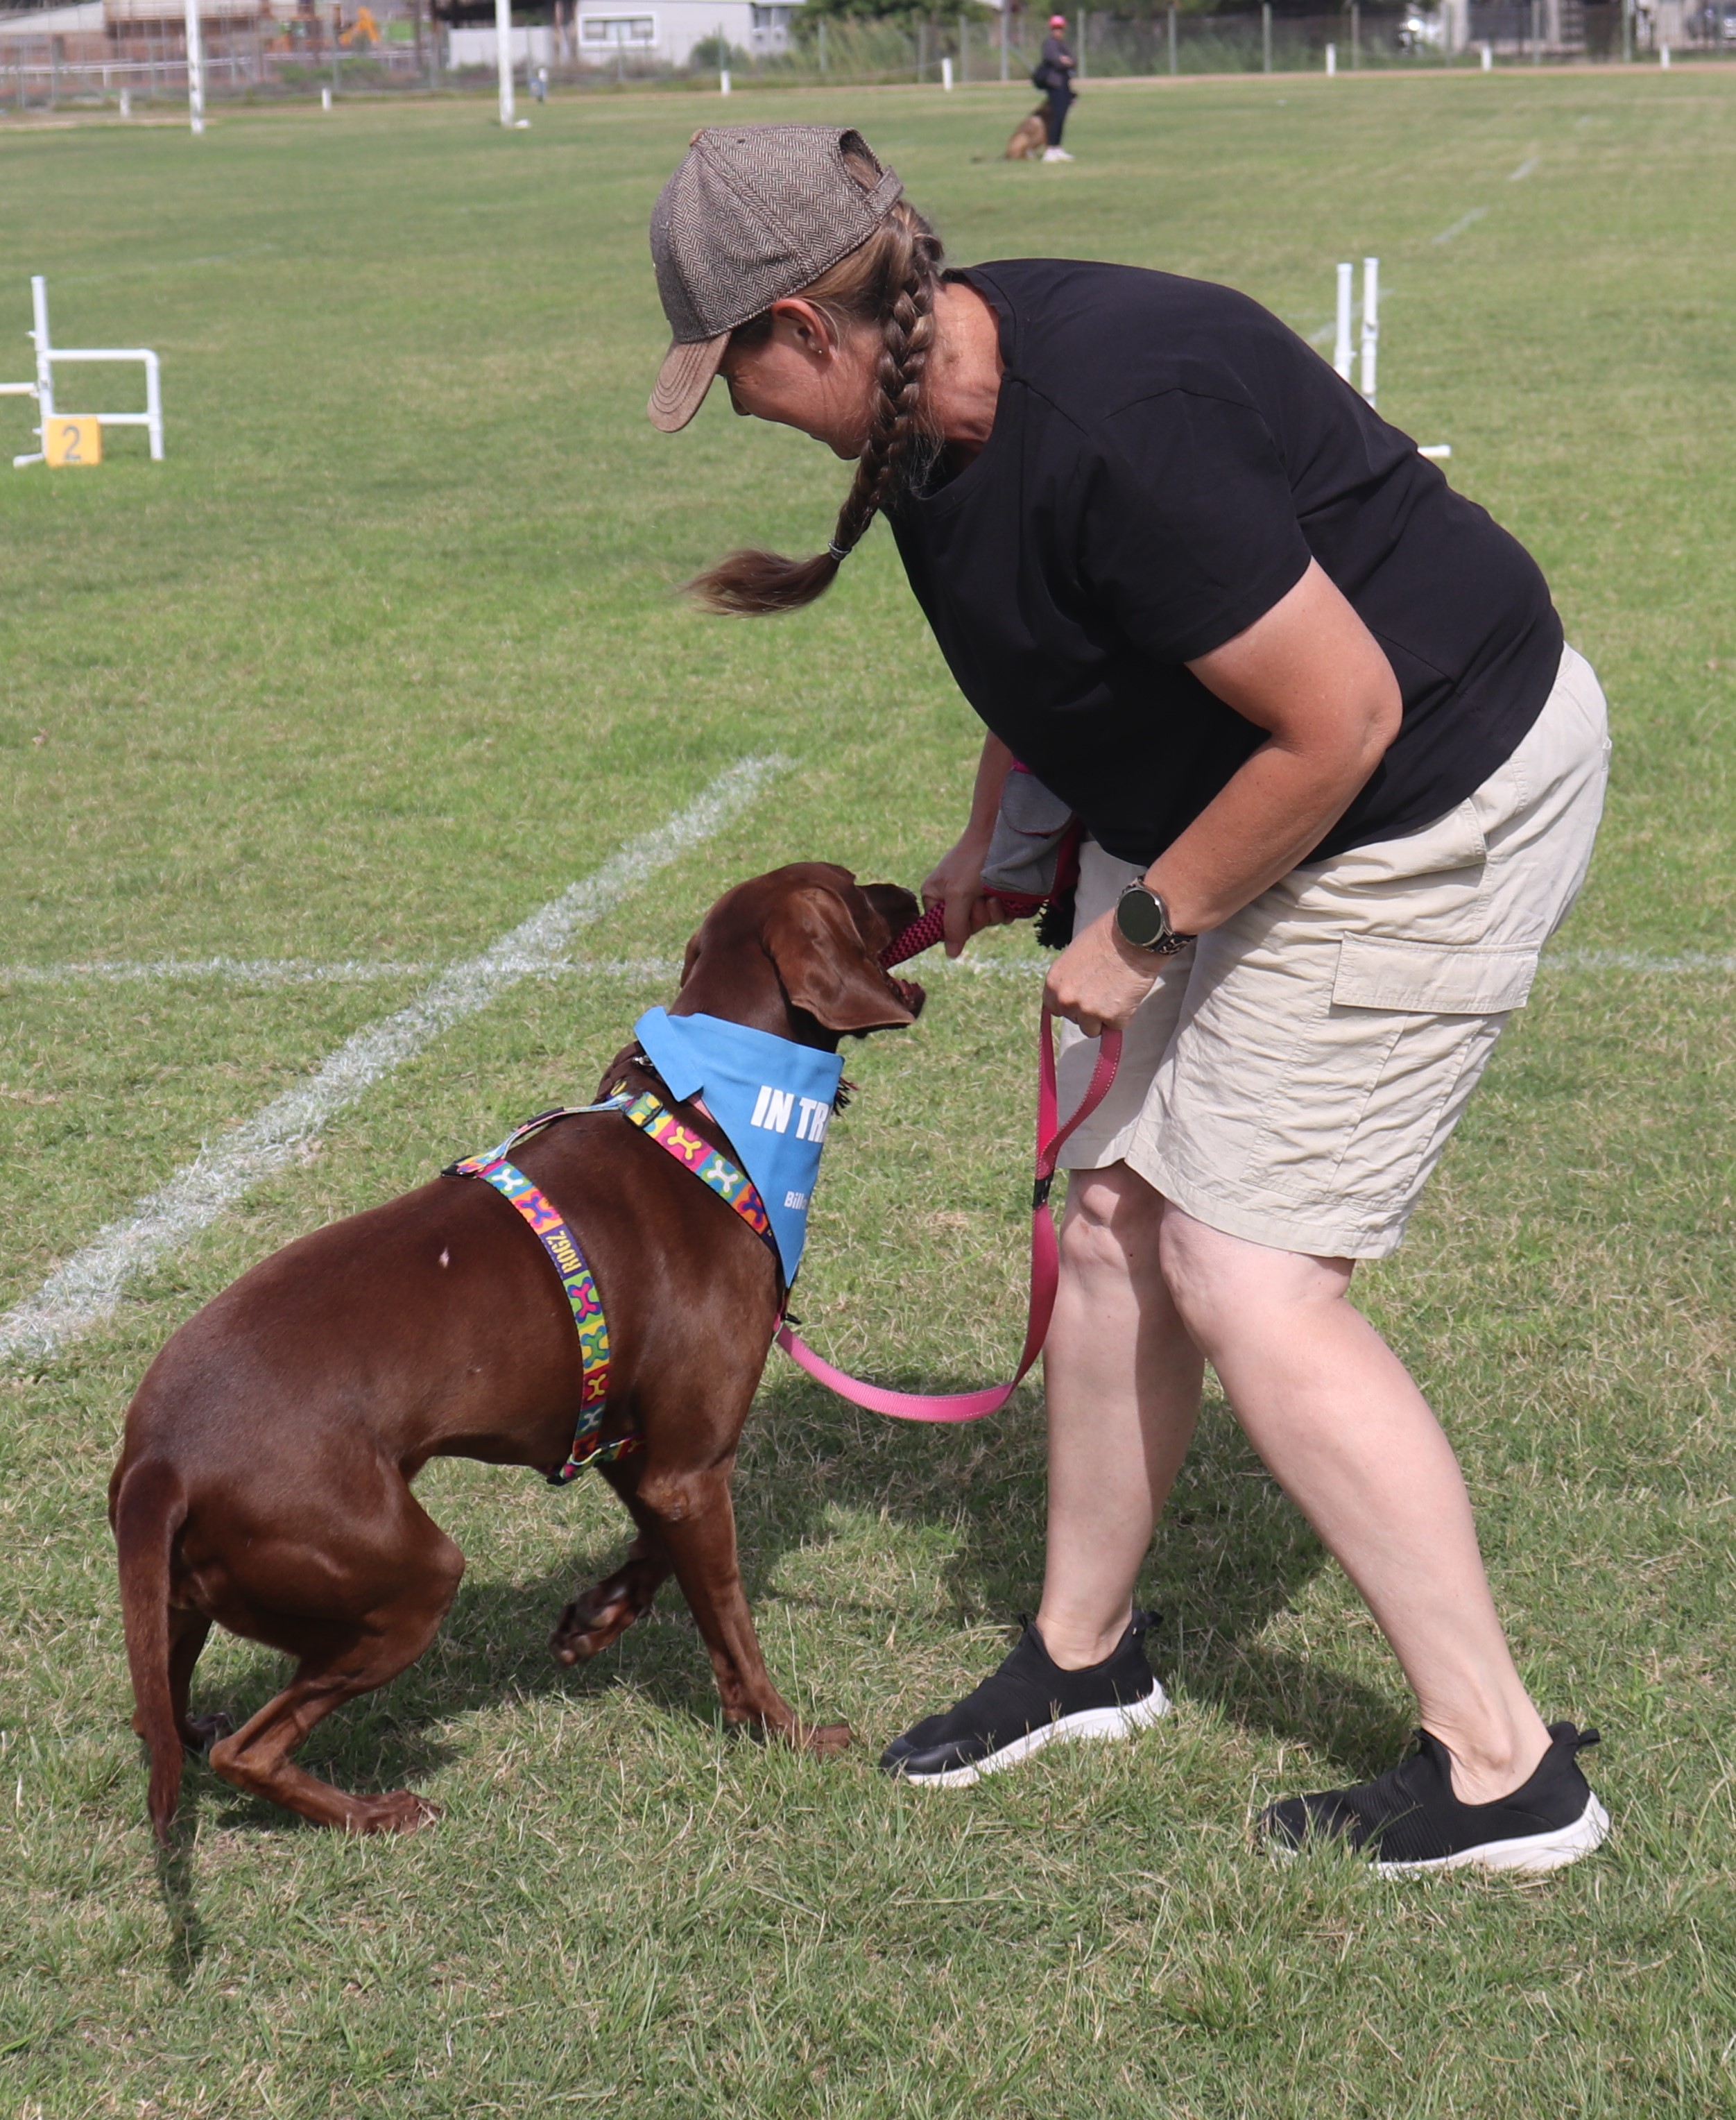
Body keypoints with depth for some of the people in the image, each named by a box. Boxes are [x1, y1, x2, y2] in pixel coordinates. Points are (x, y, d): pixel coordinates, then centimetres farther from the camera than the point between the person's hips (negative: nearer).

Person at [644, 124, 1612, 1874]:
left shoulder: (1114, 425, -33)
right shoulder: (937, 391, -3)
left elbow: (1341, 718, -28)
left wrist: (1142, 931, -17)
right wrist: (996, 840, 23)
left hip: (1434, 802, -9)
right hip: (1221, 800, 9)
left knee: (1250, 1282, -10)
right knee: (1117, 1218, 12)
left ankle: (1505, 1774, -1)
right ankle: (1082, 1654, 32)